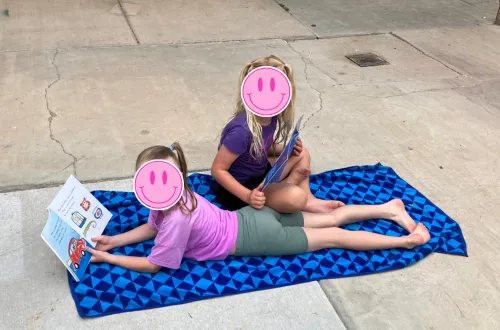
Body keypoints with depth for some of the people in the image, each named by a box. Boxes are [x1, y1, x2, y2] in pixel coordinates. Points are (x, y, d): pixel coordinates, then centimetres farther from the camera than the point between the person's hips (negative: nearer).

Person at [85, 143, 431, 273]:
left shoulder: (177, 219, -28)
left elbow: (153, 265, -19)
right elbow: (151, 228, 14)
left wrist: (107, 258, -13)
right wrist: (114, 240, 5)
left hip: (253, 237, -7)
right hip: (251, 218, 7)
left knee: (333, 237, 3)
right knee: (331, 220, 17)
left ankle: (406, 239, 13)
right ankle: (389, 208, 26)